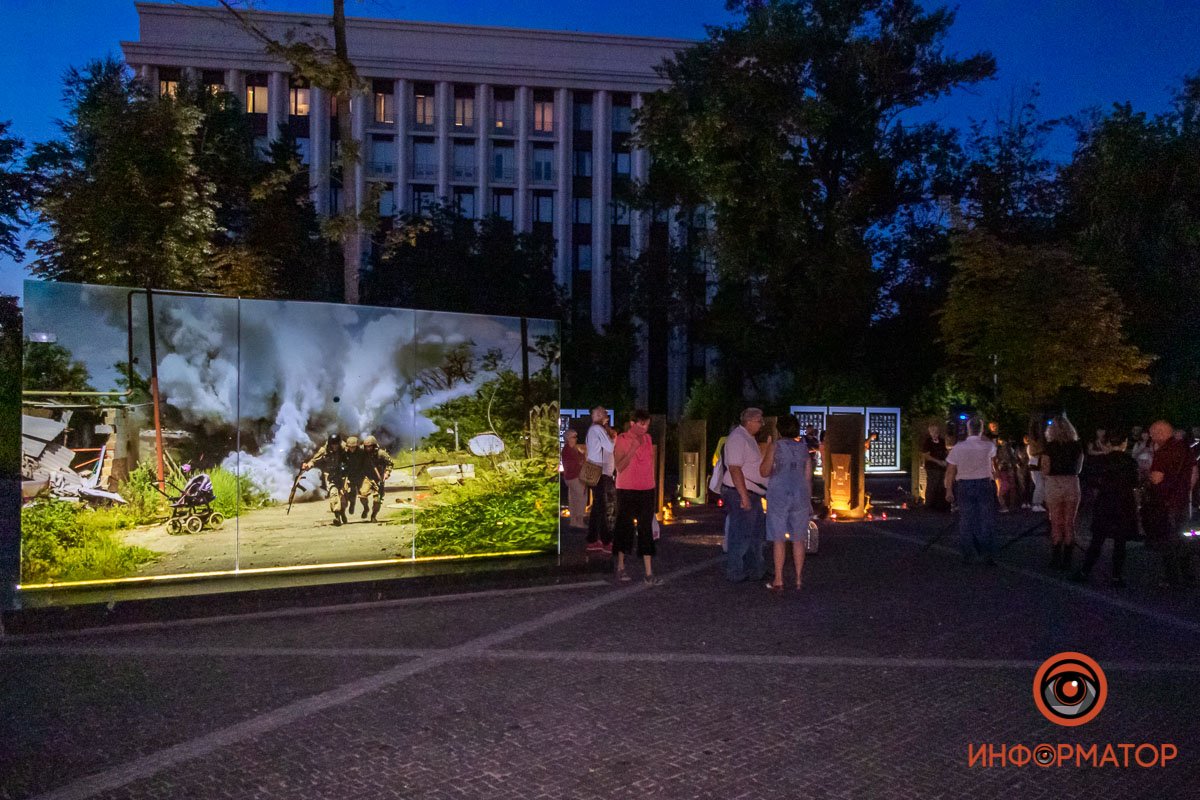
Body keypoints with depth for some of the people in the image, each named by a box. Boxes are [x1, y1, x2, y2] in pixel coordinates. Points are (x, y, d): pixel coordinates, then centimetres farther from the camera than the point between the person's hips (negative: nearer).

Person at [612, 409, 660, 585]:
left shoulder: (647, 439, 8)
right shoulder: (622, 440, -9)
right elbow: (619, 467, -15)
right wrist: (632, 450, -23)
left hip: (647, 490, 5)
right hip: (627, 490, -4)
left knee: (646, 531, 3)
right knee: (624, 528, 6)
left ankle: (649, 574, 3)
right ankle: (620, 569, 21)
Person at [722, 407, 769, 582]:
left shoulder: (749, 438, 16)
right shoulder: (737, 438, -17)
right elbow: (734, 468, -23)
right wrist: (744, 496, -26)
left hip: (752, 494, 11)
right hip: (740, 495, -11)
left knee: (757, 533, 17)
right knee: (741, 535, -4)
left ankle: (754, 571, 27)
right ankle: (735, 573, 6)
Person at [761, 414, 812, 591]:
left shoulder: (775, 446, -6)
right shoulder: (804, 447, 6)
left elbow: (764, 472, -4)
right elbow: (808, 476, 7)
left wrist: (767, 454, 10)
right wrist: (809, 500, 13)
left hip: (779, 495, -3)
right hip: (800, 495, 3)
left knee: (779, 538, 1)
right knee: (798, 538, 9)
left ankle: (778, 580, 1)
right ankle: (799, 579, 12)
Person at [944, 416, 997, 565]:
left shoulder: (958, 447, -5)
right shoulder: (988, 446, -5)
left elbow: (950, 471, -3)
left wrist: (949, 490, 5)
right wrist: (981, 436, 17)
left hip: (964, 486, 1)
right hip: (985, 484, -1)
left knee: (966, 521, 7)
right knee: (987, 521, 4)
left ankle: (967, 556, 12)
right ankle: (988, 556, 4)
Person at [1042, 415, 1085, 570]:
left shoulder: (1049, 447, -9)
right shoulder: (1077, 445, 0)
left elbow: (1045, 471, -9)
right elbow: (1079, 468, 8)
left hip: (1054, 485, -2)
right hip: (1072, 484, 2)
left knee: (1056, 524, 8)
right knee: (1070, 524, 10)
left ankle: (1056, 560, 9)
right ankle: (1067, 560, 12)